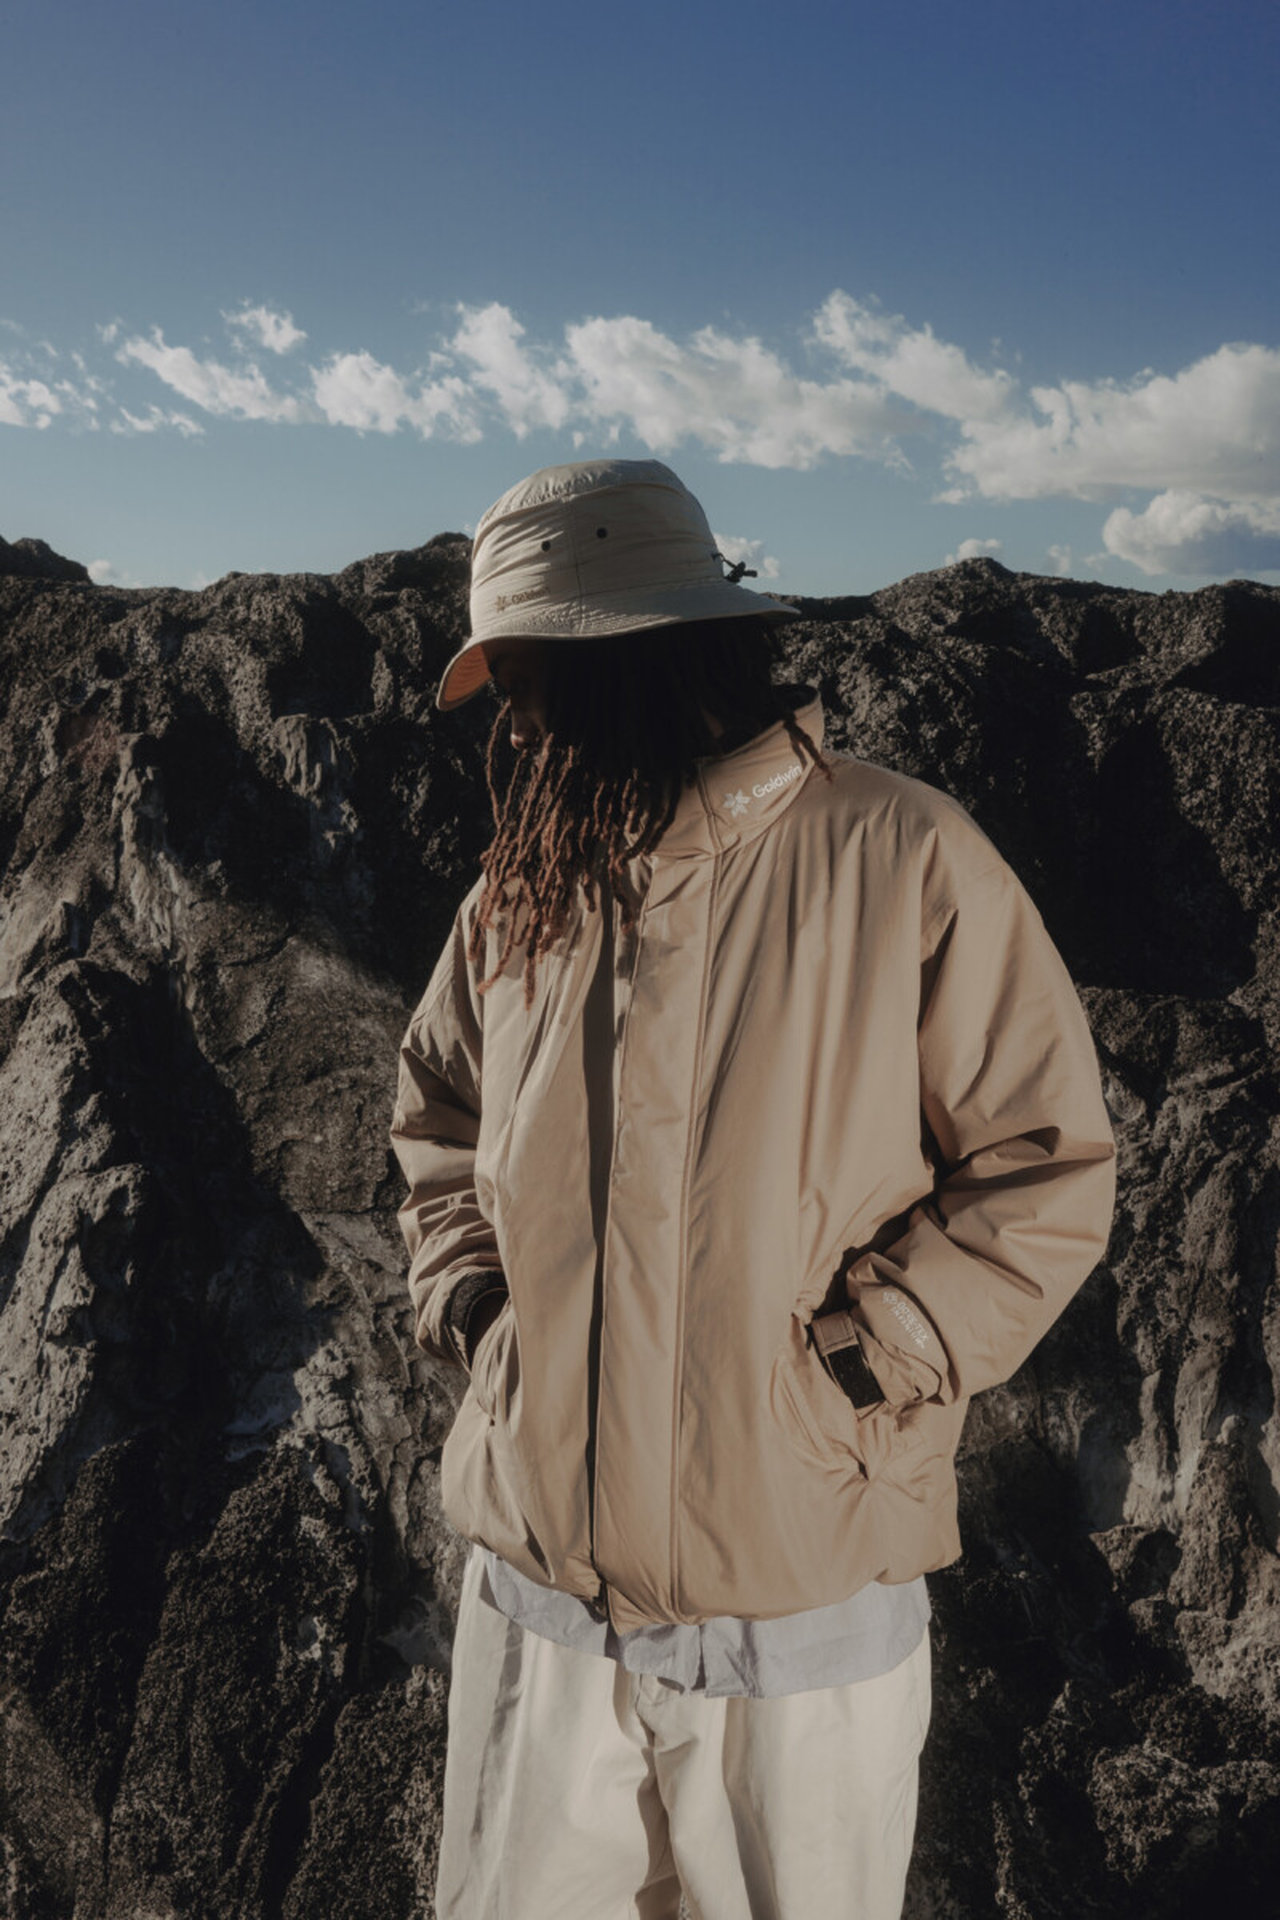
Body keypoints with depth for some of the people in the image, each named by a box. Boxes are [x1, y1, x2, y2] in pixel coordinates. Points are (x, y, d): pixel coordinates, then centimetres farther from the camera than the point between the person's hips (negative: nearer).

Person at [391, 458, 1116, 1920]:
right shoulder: (519, 894, 3)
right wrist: (466, 1297, 2)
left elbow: (1046, 1167, -8)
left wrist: (852, 1363, -15)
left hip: (805, 1611, -3)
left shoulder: (903, 858, -12)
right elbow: (439, 1122, 17)